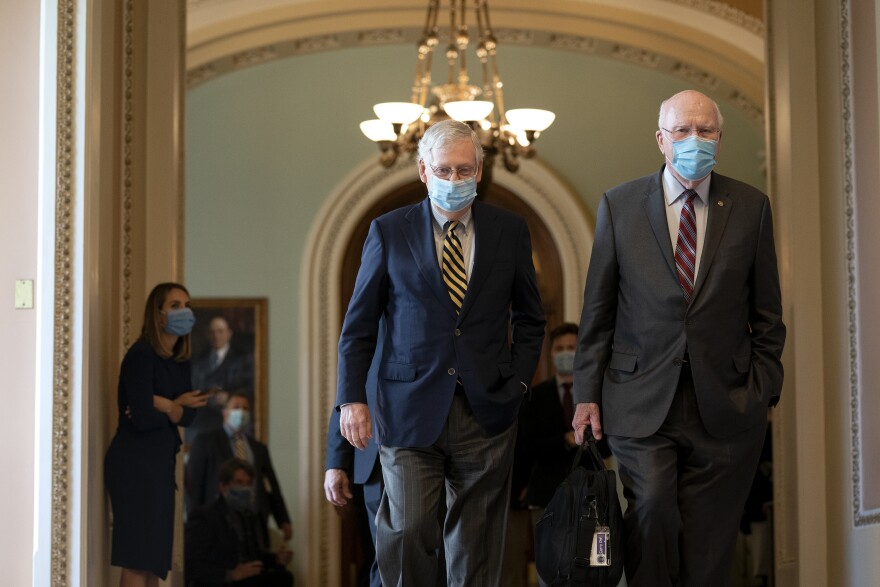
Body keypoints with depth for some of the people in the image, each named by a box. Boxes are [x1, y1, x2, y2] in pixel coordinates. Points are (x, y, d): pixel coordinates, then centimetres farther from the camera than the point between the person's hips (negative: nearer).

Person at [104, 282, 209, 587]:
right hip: (134, 461, -8)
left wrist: (162, 405, -15)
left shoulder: (180, 361, 12)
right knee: (137, 556, -8)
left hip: (161, 459, 8)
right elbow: (142, 418, -19)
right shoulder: (141, 356, -12)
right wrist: (177, 407, -4)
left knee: (154, 555, 9)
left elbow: (189, 414, 1)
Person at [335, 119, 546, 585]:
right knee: (407, 531, -12)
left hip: (486, 410, 2)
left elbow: (530, 319, 16)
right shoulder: (389, 231, 3)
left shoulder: (509, 231, 7)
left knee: (476, 546, 7)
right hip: (411, 411, -1)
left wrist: (518, 382, 4)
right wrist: (351, 398, -2)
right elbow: (359, 323, 6)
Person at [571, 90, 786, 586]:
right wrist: (587, 393, 2)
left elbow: (767, 313, 9)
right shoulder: (620, 205, 5)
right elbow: (598, 309, 6)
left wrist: (765, 390, 2)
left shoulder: (751, 207, 6)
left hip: (723, 406, 1)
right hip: (642, 401, -1)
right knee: (653, 509, -16)